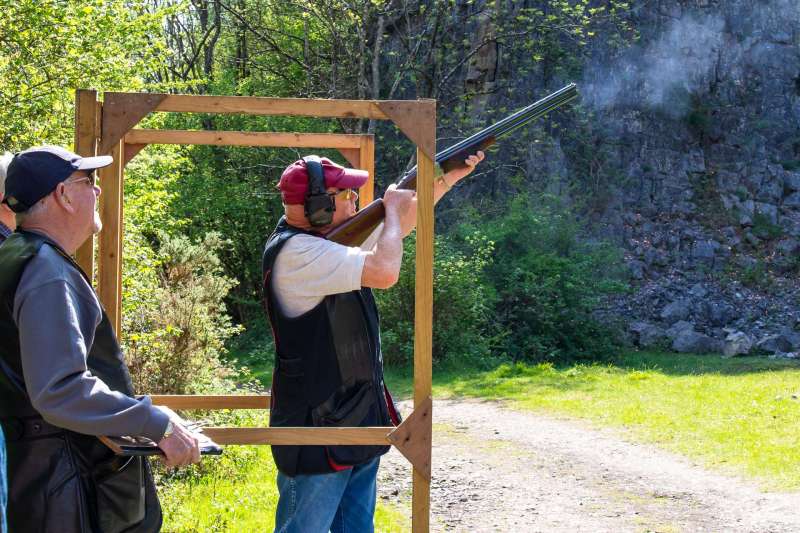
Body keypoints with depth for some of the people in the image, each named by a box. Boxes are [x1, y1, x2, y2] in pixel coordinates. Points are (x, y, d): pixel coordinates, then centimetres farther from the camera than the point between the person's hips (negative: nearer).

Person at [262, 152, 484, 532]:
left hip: (360, 424, 10)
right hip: (318, 431, -10)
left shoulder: (332, 237, 8)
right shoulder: (296, 252, -21)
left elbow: (400, 222, 23)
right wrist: (393, 207, -11)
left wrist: (449, 177, 15)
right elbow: (385, 271, -28)